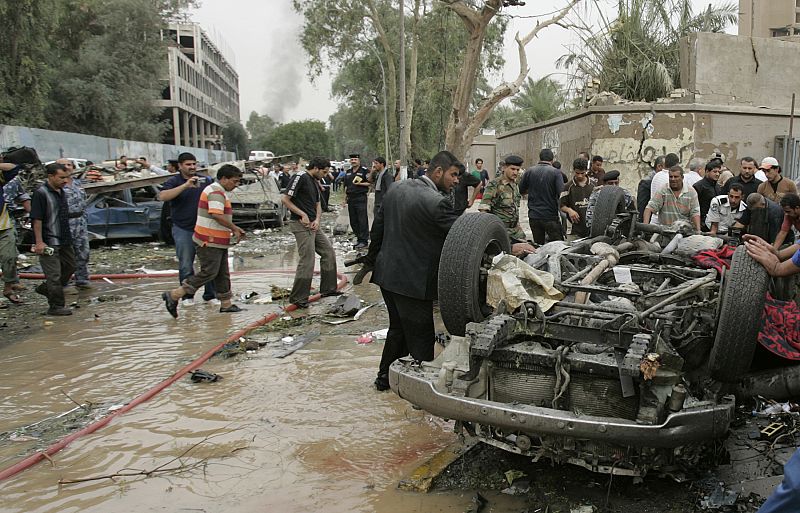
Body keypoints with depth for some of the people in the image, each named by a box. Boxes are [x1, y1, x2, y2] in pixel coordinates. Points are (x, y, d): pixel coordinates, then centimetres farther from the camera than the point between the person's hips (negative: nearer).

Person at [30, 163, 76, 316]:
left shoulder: (62, 192, 12)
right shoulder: (41, 194, -14)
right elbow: (37, 219, -17)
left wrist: (68, 237, 22)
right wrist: (39, 242, -20)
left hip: (64, 240, 9)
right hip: (49, 242, -9)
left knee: (70, 266, 18)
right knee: (54, 274, -4)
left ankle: (45, 288, 34)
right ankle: (56, 306, 5)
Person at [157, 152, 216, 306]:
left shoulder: (206, 181, 10)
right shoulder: (173, 181, 1)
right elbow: (162, 196, -18)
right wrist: (185, 186, -24)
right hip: (183, 230, -2)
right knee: (186, 266, 3)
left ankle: (210, 295, 11)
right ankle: (187, 296, 15)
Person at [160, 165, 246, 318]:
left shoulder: (218, 191, 18)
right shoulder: (216, 191, -16)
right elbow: (217, 215, -30)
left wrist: (234, 229, 14)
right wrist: (234, 228, -19)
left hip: (218, 242, 11)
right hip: (210, 241, -11)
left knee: (222, 274, 13)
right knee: (208, 272, -9)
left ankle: (226, 304, 20)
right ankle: (174, 295, -4)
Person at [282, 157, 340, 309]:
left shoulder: (314, 182, 17)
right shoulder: (300, 177, -12)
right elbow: (285, 199, -18)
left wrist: (317, 220, 0)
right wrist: (303, 215, -17)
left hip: (313, 225, 10)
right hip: (301, 225, -10)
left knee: (328, 252, 14)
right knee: (307, 261, -10)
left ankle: (328, 289, 25)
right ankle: (298, 298, -1)